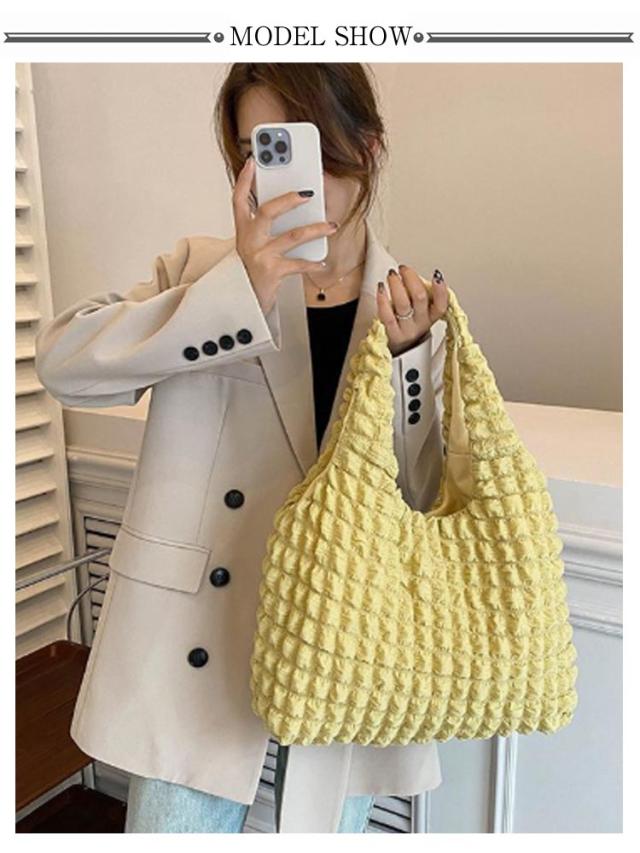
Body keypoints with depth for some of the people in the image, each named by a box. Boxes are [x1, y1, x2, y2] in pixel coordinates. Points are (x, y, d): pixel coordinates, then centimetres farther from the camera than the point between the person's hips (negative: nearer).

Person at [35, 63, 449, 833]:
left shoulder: (416, 308, 1)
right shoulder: (206, 271, -1)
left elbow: (432, 501, -3)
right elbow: (62, 358, -16)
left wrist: (402, 358, -18)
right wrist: (238, 292, -26)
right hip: (198, 641, -1)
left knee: (325, 824, 18)